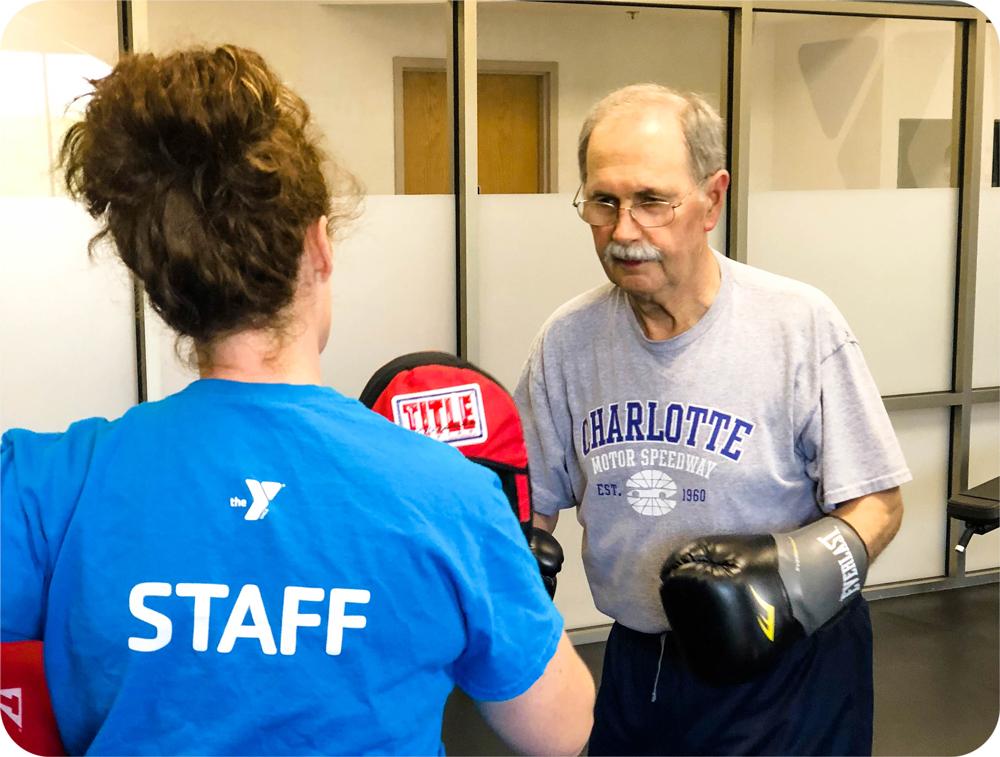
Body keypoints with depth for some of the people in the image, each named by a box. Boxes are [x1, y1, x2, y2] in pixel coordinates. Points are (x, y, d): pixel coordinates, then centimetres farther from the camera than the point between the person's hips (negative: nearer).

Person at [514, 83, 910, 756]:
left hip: (792, 672, -3)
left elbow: (875, 504, -11)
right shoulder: (567, 340, -5)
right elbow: (534, 501, 4)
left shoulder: (800, 324, -15)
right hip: (638, 662, 4)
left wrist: (796, 575, -28)